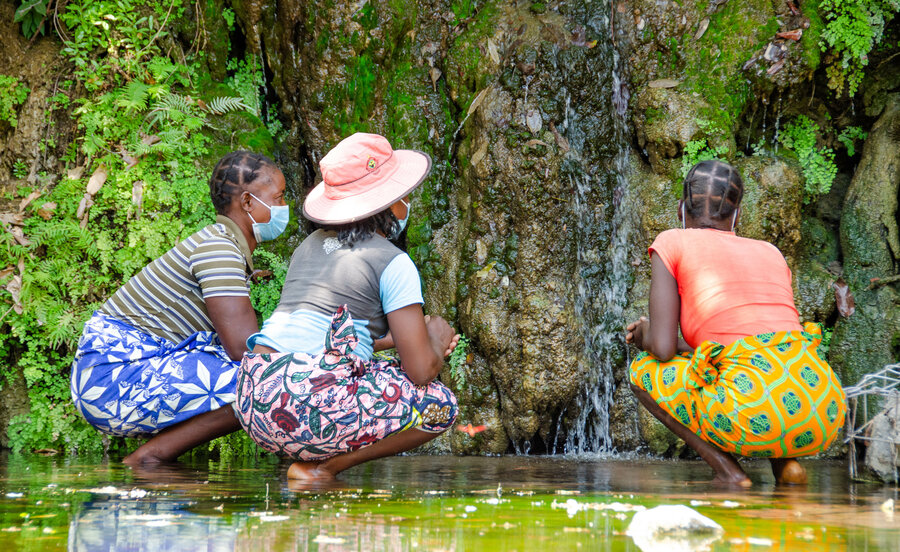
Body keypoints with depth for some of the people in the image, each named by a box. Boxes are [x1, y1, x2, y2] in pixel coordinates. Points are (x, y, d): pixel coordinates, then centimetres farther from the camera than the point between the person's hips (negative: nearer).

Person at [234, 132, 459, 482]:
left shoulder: (312, 245, 21)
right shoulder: (392, 263, -3)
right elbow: (421, 370, -5)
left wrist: (397, 339, 31)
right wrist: (436, 339, 17)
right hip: (307, 405, -8)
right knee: (440, 406, 6)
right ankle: (321, 467, -2)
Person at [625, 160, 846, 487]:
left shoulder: (672, 243, 12)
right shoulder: (771, 254, 27)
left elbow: (662, 348, 3)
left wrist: (647, 335, 27)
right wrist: (687, 345, 43)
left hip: (756, 417, -5)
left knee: (641, 372, 21)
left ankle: (727, 470, 4)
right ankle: (785, 462, 13)